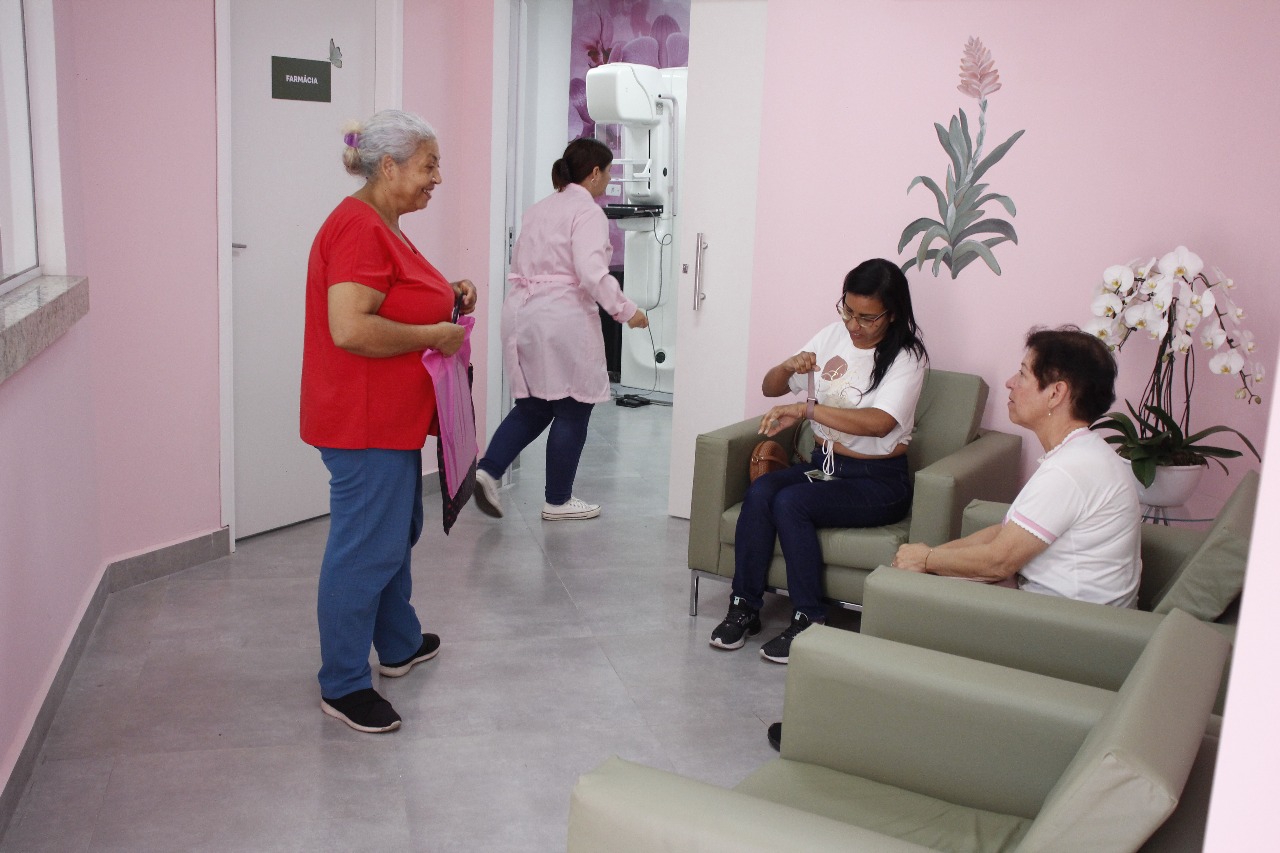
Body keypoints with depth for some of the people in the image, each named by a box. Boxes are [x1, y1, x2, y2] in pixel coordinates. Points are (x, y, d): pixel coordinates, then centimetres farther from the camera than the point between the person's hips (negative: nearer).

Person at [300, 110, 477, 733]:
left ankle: (399, 645, 39)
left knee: (397, 533, 22)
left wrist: (446, 300, 8)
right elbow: (349, 329, -29)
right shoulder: (358, 228, -20)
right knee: (365, 548, -2)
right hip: (365, 422, -11)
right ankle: (342, 686, 11)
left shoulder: (383, 226, 14)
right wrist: (435, 335, -20)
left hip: (393, 418, 11)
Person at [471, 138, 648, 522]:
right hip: (564, 318, -8)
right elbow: (592, 274, -22)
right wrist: (627, 311, -14)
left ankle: (487, 470, 3)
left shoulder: (538, 209, 15)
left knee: (532, 406, 18)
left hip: (521, 313, 8)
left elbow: (519, 263, 16)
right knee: (572, 411, 6)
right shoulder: (588, 212, -10)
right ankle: (558, 501, 15)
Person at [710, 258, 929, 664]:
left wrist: (806, 408, -33)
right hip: (822, 464, 5)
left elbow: (879, 422, -29)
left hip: (877, 482, -5)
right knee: (758, 492, -23)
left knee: (789, 502, -28)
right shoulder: (833, 335, 6)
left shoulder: (906, 356, -11)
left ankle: (809, 620, -16)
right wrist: (788, 367, -15)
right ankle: (745, 605, -13)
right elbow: (769, 388, 9)